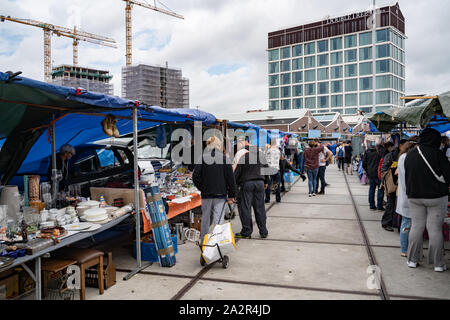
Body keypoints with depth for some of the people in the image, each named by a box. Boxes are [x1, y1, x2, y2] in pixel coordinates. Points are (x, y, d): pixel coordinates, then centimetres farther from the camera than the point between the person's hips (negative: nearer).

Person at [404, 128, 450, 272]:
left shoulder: (410, 155, 0)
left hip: (414, 197, 4)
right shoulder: (438, 154, -14)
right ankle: (438, 264, 14)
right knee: (435, 229, 4)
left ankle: (412, 260, 18)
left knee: (416, 227, 11)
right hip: (436, 197, -4)